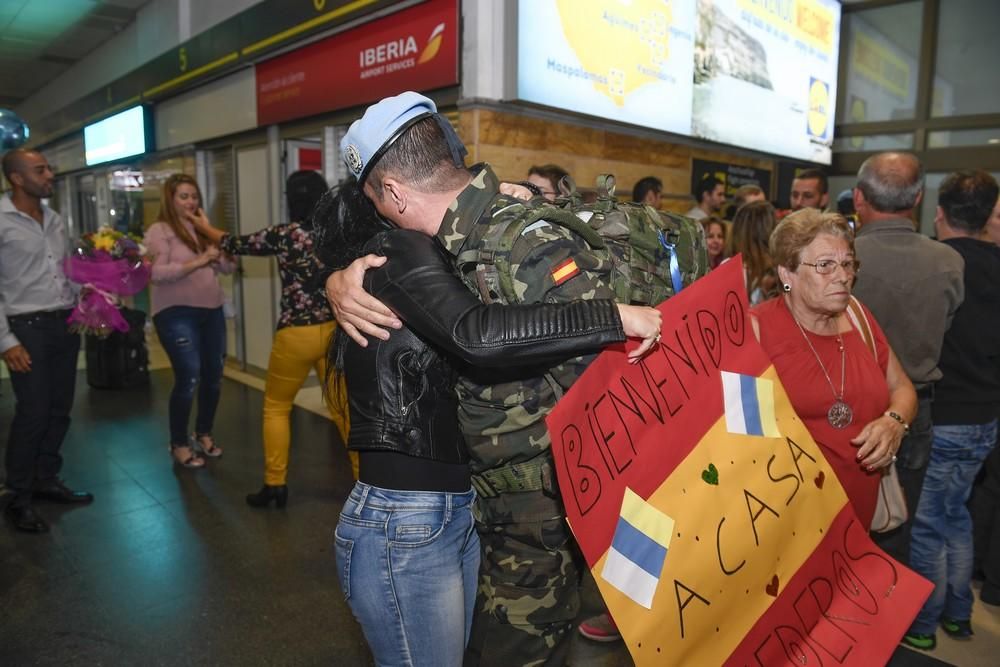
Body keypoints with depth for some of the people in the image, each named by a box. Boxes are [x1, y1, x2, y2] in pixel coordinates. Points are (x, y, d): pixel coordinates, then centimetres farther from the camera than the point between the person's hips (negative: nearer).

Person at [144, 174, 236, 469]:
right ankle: (179, 444, 10)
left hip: (212, 311, 6)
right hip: (177, 314, -6)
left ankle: (204, 434, 29)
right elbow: (158, 273, -16)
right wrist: (198, 261, -23)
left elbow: (228, 267, 11)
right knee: (188, 377, -8)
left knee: (214, 375, 9)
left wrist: (217, 242, -7)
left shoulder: (202, 230, 14)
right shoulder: (159, 231, -4)